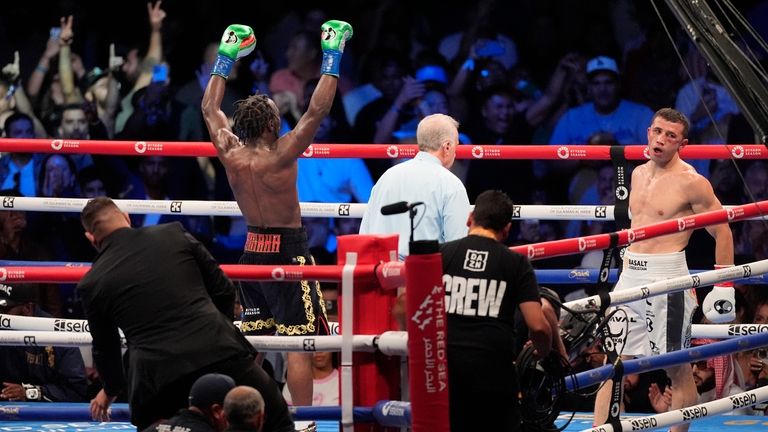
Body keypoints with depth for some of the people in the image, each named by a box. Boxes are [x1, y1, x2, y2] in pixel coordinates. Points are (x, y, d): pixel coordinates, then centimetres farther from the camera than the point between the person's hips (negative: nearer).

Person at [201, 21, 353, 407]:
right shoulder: (279, 157, -18)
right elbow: (316, 112, -21)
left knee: (250, 340, 14)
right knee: (298, 343, -6)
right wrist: (332, 58, -15)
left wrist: (226, 57, 17)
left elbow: (210, 108, 12)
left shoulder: (231, 156, -2)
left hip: (252, 251, 7)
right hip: (288, 251, -7)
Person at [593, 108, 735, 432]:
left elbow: (723, 232, -6)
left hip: (668, 277, -7)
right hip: (630, 275, 7)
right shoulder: (639, 174, 13)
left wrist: (723, 285, -10)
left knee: (677, 368, 1)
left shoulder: (690, 183, -9)